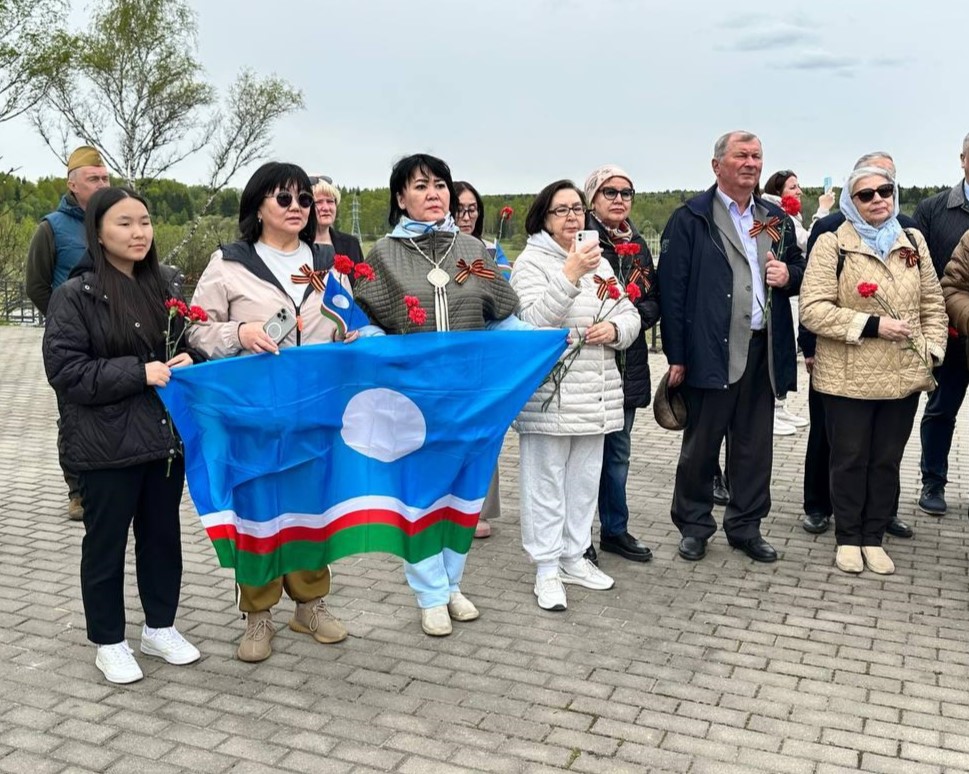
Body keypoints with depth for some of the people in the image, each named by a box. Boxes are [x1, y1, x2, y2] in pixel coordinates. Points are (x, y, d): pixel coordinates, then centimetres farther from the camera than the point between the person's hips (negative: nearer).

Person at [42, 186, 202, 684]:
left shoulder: (167, 284, 4)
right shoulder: (76, 295, -10)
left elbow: (191, 341, 16)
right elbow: (64, 369, -15)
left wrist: (188, 360, -7)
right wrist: (139, 372, -21)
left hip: (166, 435, 5)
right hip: (108, 444, -5)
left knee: (163, 535, 16)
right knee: (106, 543, 10)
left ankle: (160, 628, 34)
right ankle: (108, 642, 27)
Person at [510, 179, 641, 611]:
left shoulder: (599, 262, 15)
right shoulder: (531, 263, -5)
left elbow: (630, 316, 16)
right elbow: (535, 322, -19)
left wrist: (615, 329, -7)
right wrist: (570, 274, -27)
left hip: (595, 397, 7)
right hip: (549, 395, -6)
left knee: (584, 480, 14)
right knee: (546, 483, 0)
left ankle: (573, 558, 28)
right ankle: (547, 569, 10)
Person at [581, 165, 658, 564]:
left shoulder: (638, 245, 13)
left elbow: (654, 302, 11)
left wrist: (631, 316, -8)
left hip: (628, 364, 6)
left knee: (618, 450, 15)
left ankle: (615, 529, 27)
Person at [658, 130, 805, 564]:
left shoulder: (775, 218, 15)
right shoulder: (690, 219, -3)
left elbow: (798, 269, 24)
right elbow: (672, 288, -8)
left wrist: (788, 275, -2)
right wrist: (676, 356, -13)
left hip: (763, 349, 5)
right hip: (711, 351, -5)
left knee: (755, 446, 12)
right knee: (700, 444, 5)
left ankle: (746, 527, 25)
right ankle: (694, 526, 20)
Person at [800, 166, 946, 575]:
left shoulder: (913, 241, 8)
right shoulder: (832, 244, -7)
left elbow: (933, 302, 13)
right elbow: (812, 309, -14)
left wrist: (932, 351, 0)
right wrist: (872, 325, -19)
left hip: (904, 375, 4)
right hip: (849, 377, -4)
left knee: (887, 460, 11)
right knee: (850, 460, 7)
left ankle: (874, 537, 25)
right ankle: (848, 538, 23)